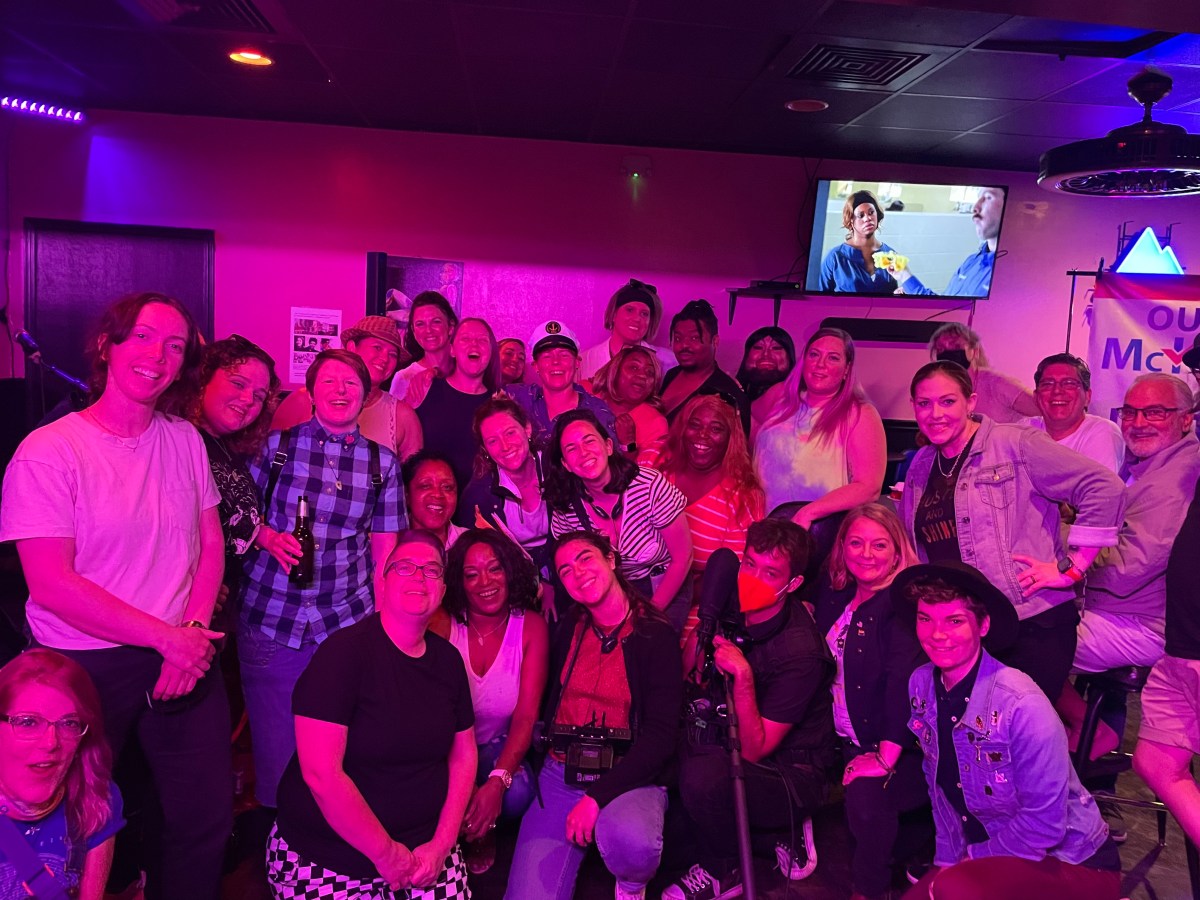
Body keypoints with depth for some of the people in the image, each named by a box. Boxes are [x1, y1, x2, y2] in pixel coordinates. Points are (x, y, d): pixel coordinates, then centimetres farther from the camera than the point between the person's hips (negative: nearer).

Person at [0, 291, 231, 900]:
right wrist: (167, 637, -16)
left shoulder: (184, 440, 3)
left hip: (184, 655, 4)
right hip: (85, 667, -4)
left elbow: (211, 543, 6)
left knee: (208, 817, 11)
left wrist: (194, 632, -10)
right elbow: (52, 585, -17)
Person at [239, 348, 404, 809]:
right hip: (270, 620, 0)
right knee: (275, 749, 7)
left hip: (347, 622, 1)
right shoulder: (276, 444, 1)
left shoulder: (382, 463, 4)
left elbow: (384, 549, 7)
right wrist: (269, 537, -11)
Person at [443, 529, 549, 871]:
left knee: (516, 794, -30)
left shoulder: (531, 627, -10)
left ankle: (482, 829, 6)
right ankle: (469, 833, 4)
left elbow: (526, 716, -16)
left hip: (499, 748, 1)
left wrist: (497, 781, -33)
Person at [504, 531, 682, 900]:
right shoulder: (568, 631, 10)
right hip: (560, 773, 3)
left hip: (627, 778, -2)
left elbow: (660, 735, -10)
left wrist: (598, 796, -18)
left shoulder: (656, 635, -4)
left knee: (630, 840, -36)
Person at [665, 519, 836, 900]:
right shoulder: (731, 608, -7)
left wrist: (742, 675, -36)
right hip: (732, 745, 7)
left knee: (703, 774, -33)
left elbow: (753, 750, -23)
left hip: (791, 778, -7)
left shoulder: (800, 652, -25)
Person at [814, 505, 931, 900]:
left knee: (866, 793, -28)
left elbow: (905, 680, -25)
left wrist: (886, 756, -28)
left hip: (903, 747, -7)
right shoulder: (834, 593, 5)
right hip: (852, 744, 7)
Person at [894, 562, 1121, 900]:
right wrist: (947, 860, 4)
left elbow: (1044, 824, -22)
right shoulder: (921, 684, -7)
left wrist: (966, 866, -12)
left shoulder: (1022, 705, -26)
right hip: (985, 853, 7)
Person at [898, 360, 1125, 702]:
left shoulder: (1014, 444, -8)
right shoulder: (921, 465, 11)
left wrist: (1072, 568, -13)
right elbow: (907, 537, 26)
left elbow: (1104, 487, -12)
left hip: (1033, 626, -5)